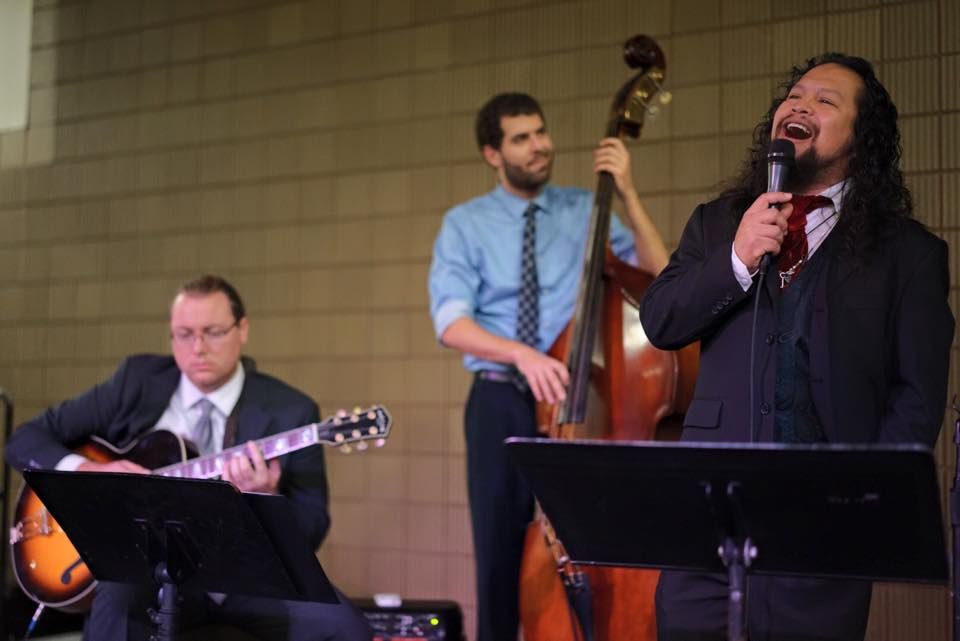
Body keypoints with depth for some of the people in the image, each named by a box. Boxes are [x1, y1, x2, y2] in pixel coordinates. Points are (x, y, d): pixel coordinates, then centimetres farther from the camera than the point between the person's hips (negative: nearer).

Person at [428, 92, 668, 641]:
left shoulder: (585, 211, 6)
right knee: (501, 549, 7)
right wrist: (522, 353, -26)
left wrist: (628, 194, -13)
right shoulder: (465, 223, 3)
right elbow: (452, 323, -10)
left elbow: (659, 277, -5)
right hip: (503, 405, 0)